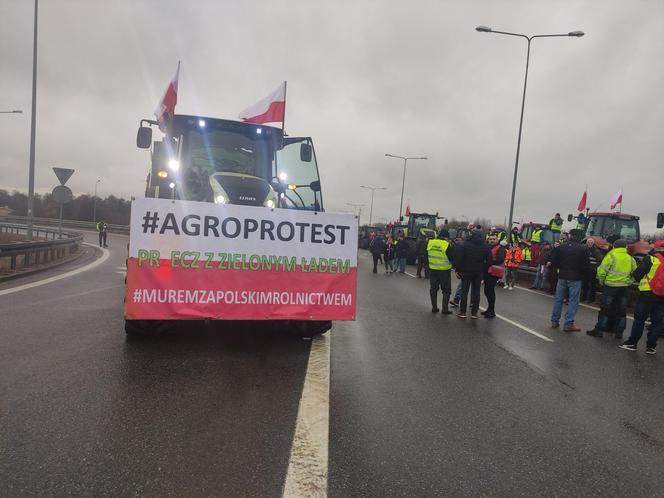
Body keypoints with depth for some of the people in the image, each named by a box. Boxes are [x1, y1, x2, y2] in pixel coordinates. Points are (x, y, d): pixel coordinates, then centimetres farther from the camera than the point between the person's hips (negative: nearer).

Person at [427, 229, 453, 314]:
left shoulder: (430, 243, -1)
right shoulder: (446, 245, -16)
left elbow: (426, 255, 8)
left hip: (432, 269, 4)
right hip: (444, 271, -4)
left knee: (433, 289, 14)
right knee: (446, 290, 7)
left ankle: (434, 307, 17)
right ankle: (445, 309, 6)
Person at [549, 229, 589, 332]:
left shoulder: (561, 247, -1)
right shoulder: (582, 249, -8)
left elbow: (554, 262, -1)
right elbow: (585, 266, -7)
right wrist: (582, 274, 10)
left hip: (562, 277, 3)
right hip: (575, 278, -3)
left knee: (558, 298, 12)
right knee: (573, 301, 3)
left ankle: (554, 321, 16)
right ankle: (568, 324, 1)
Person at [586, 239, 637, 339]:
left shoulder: (610, 256, -9)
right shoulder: (630, 258, 7)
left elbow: (602, 271, -12)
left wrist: (601, 281, 3)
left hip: (610, 286, -4)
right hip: (624, 287, 4)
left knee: (605, 309, 1)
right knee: (621, 310, 12)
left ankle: (599, 330, 3)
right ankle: (619, 332, 16)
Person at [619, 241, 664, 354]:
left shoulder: (650, 259, -9)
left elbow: (636, 275, -8)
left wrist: (636, 278, 12)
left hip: (648, 294, -4)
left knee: (639, 319, 4)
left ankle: (632, 343, 8)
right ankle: (651, 346, 14)